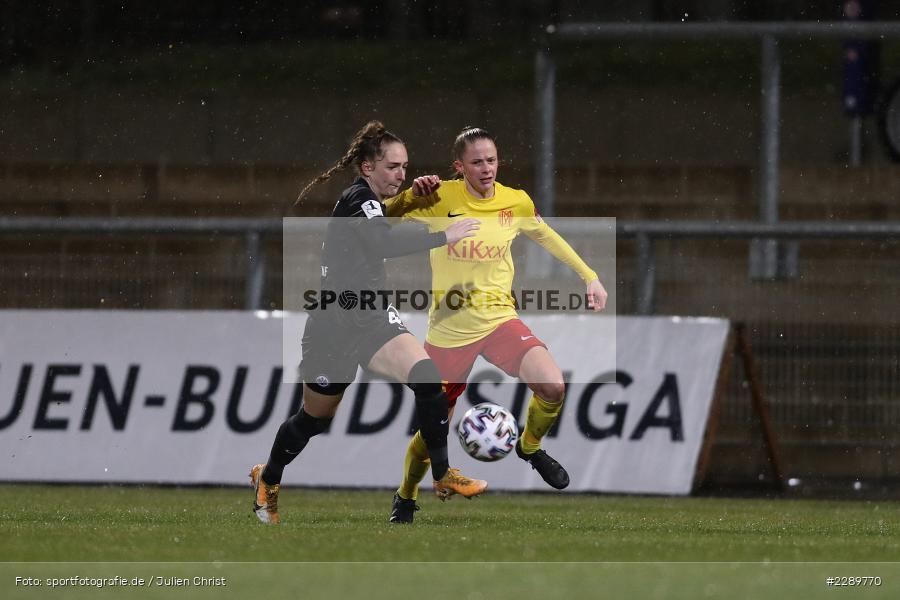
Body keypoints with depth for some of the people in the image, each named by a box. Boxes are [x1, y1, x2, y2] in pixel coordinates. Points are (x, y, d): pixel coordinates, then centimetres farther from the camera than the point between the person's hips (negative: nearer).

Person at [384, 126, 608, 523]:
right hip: (449, 329, -2)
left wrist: (590, 277, 15)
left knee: (553, 387, -23)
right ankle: (405, 497, 36)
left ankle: (530, 447, 9)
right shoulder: (439, 198, -10)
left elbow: (548, 238, 18)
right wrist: (411, 195, -26)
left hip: (499, 320, 2)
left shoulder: (516, 202, -1)